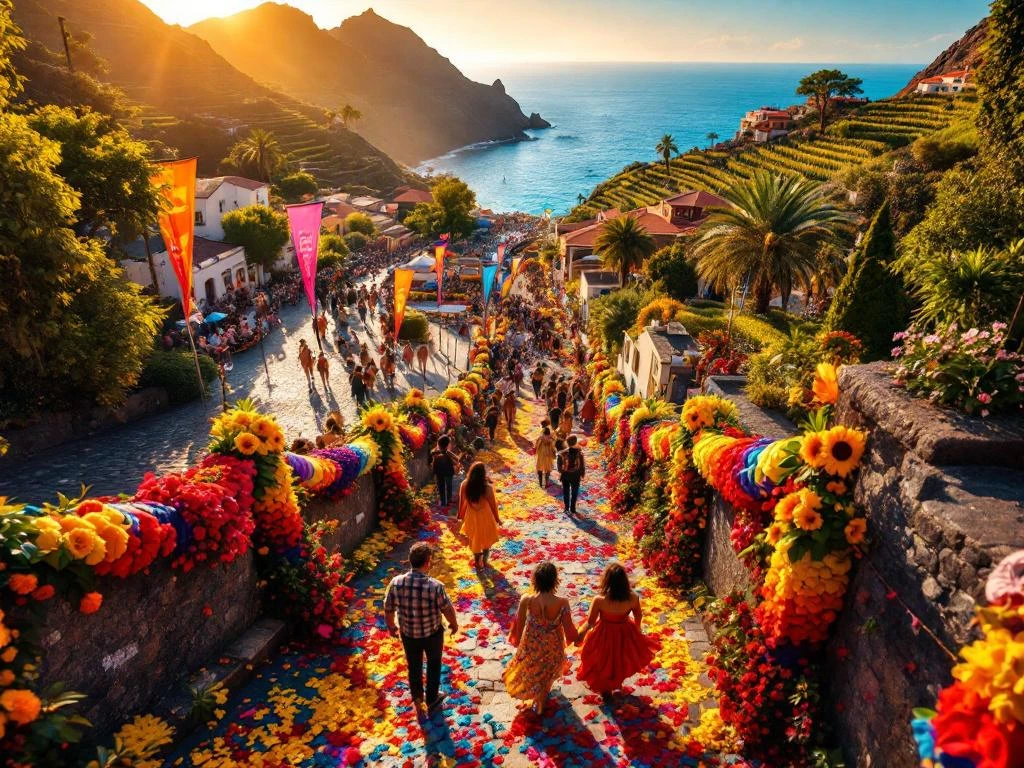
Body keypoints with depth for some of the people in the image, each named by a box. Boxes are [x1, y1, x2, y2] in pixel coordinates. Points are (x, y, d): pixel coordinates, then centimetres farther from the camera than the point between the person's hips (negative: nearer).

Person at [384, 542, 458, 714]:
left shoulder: (396, 583, -23)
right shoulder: (435, 586, -31)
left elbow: (388, 610, -8)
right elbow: (448, 610, -16)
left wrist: (391, 626, 13)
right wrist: (454, 624, 6)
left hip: (408, 634, 2)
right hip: (432, 634, -2)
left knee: (414, 666, 28)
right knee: (433, 666, 26)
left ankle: (417, 698, 52)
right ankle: (432, 701, 45)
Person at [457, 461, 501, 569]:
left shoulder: (464, 485, -19)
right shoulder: (487, 487, -29)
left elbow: (462, 502, -5)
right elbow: (492, 504, -16)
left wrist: (461, 515, 12)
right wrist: (497, 518, 1)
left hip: (471, 517, 3)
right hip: (485, 517, -3)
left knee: (474, 539, 27)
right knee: (487, 539, 25)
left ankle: (477, 561, 43)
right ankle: (484, 561, 37)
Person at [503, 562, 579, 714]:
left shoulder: (526, 600, -28)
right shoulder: (562, 603, -31)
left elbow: (519, 625, -13)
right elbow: (568, 627, -18)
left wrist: (517, 640, 9)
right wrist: (575, 638, 6)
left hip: (530, 644, 0)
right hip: (551, 646, 0)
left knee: (532, 669, 33)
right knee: (547, 674, 32)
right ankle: (540, 704, 56)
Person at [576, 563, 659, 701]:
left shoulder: (599, 600, -34)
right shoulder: (633, 598, -27)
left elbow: (590, 622, -19)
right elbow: (638, 616, -6)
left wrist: (578, 634, 0)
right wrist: (636, 628, 16)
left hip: (604, 637, -2)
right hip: (625, 635, 2)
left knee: (603, 664, 28)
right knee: (621, 661, 35)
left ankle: (605, 690, 52)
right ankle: (617, 683, 61)